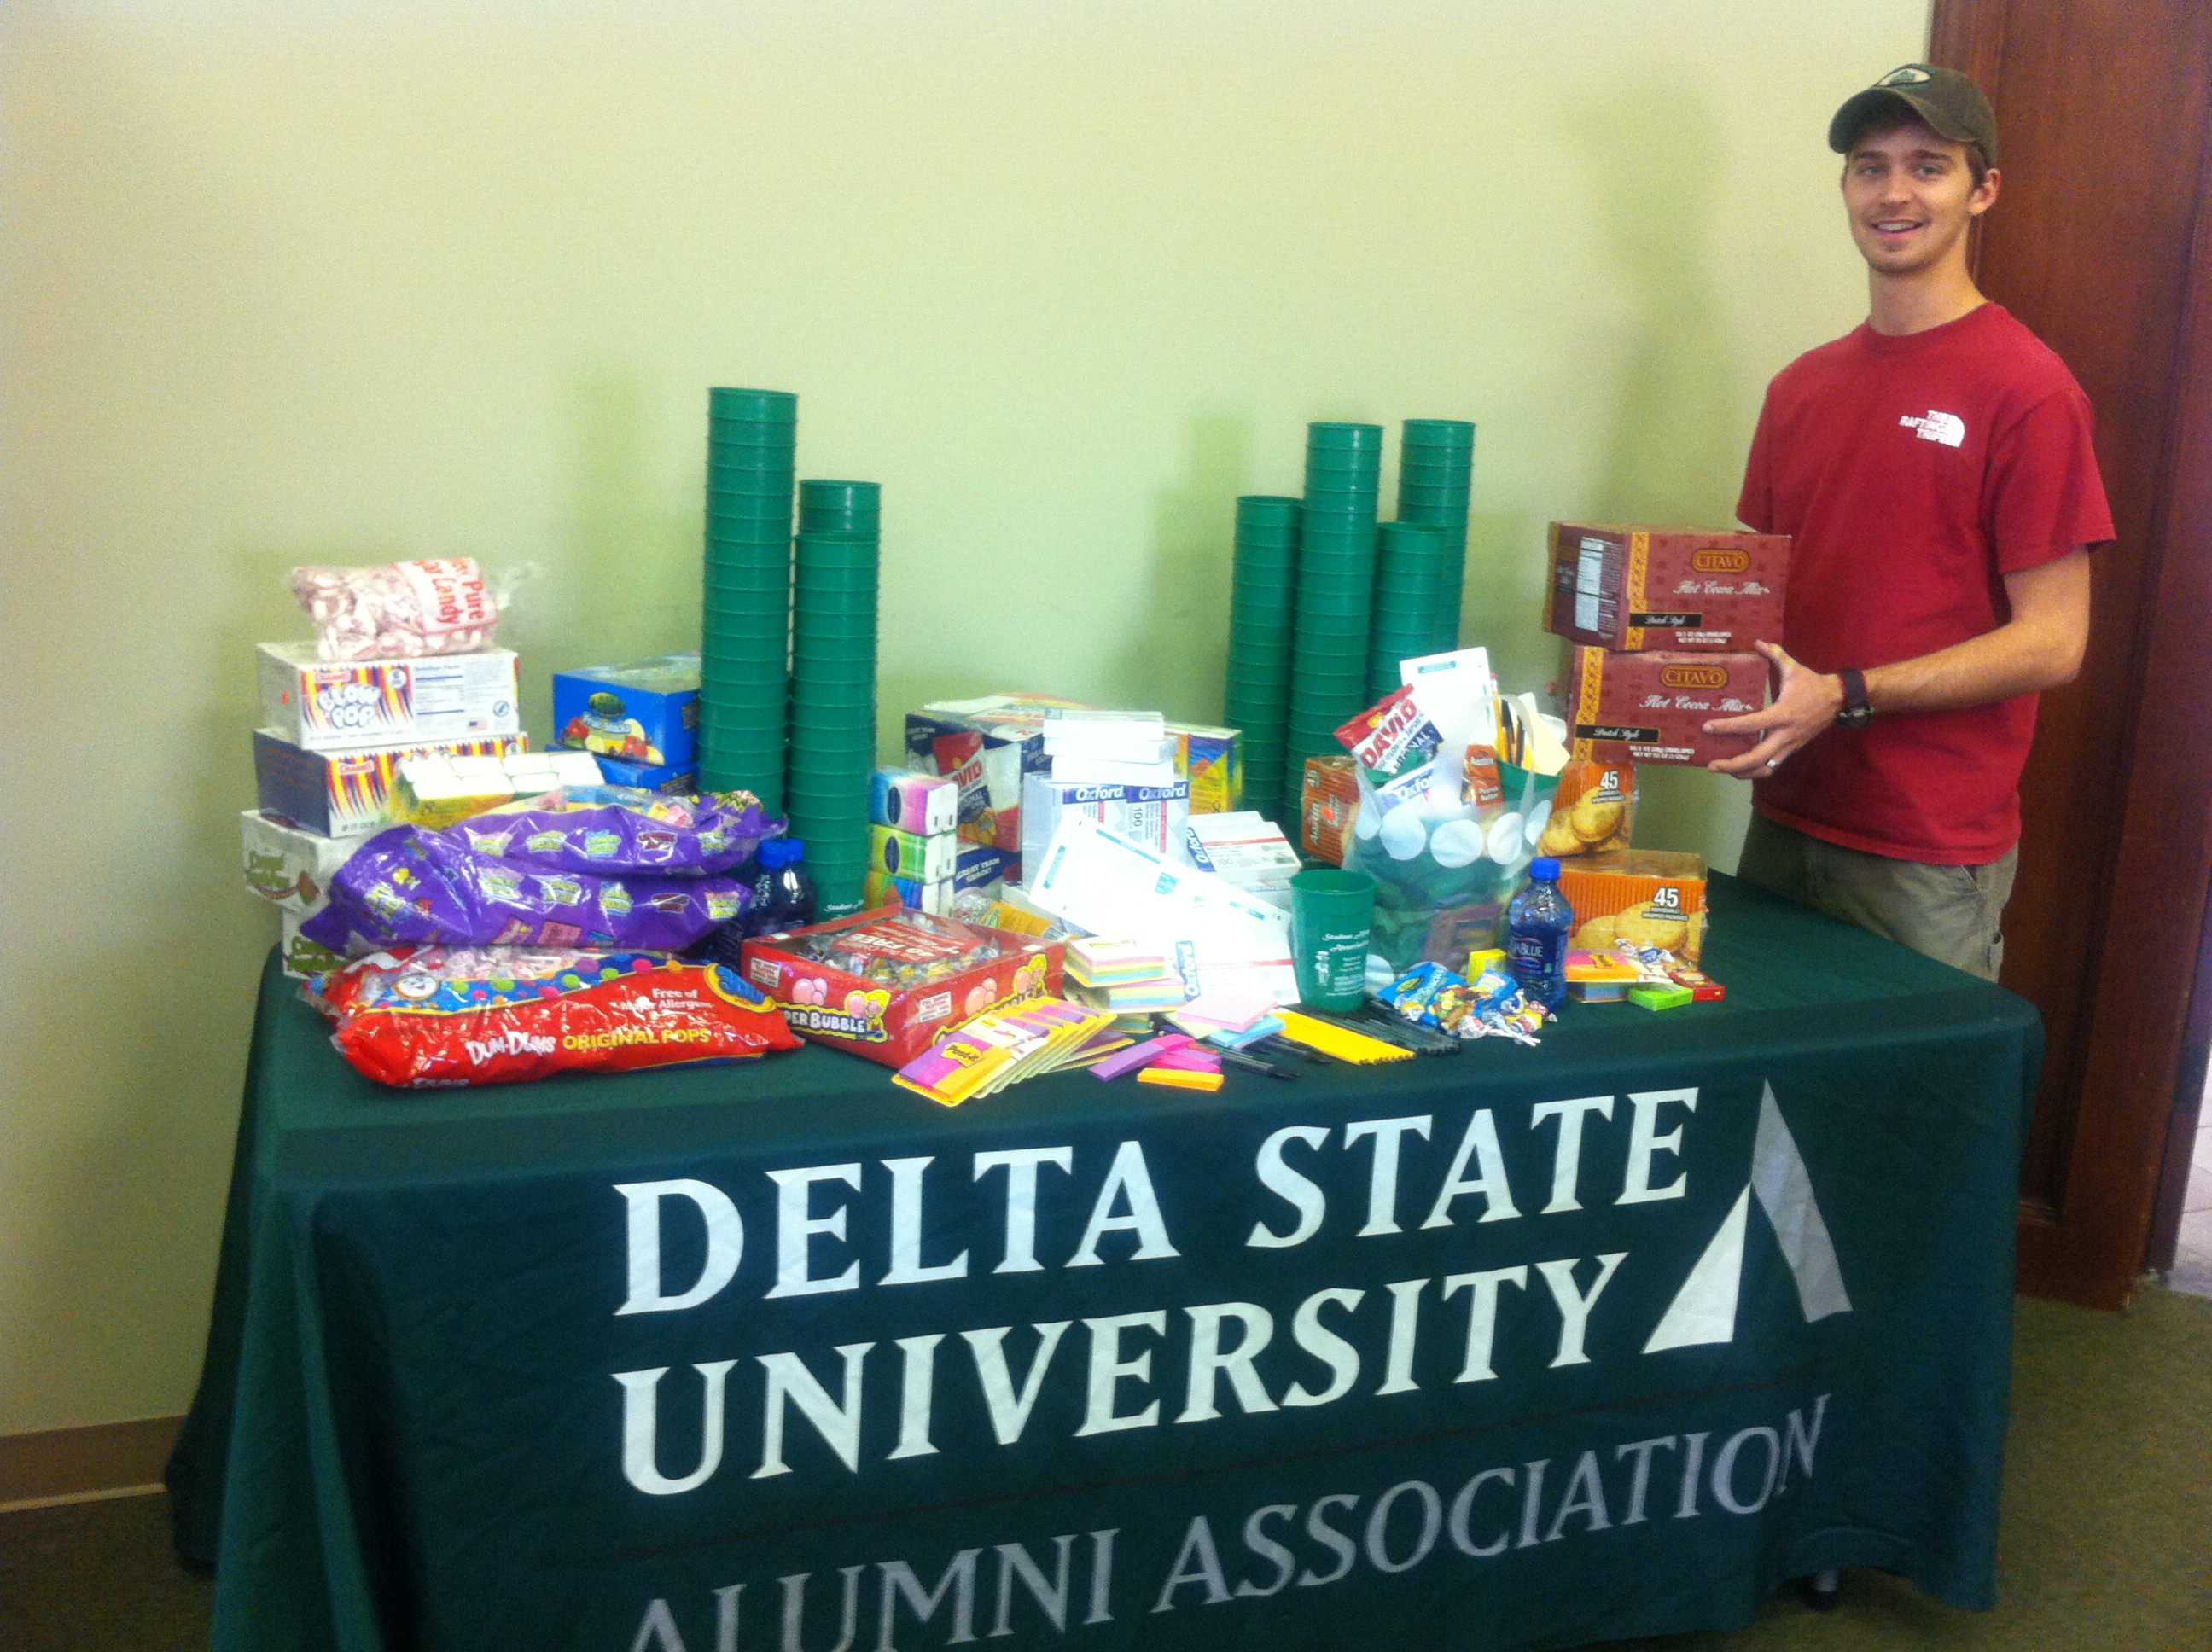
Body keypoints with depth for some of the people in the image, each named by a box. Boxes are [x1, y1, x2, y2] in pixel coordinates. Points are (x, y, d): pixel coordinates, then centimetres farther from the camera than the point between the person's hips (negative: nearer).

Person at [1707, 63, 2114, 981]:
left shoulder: (2026, 390, -9)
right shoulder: (1802, 387, 11)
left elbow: (2052, 642, -11)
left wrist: (1845, 697, -20)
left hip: (1931, 858, -6)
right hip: (1785, 822, 6)